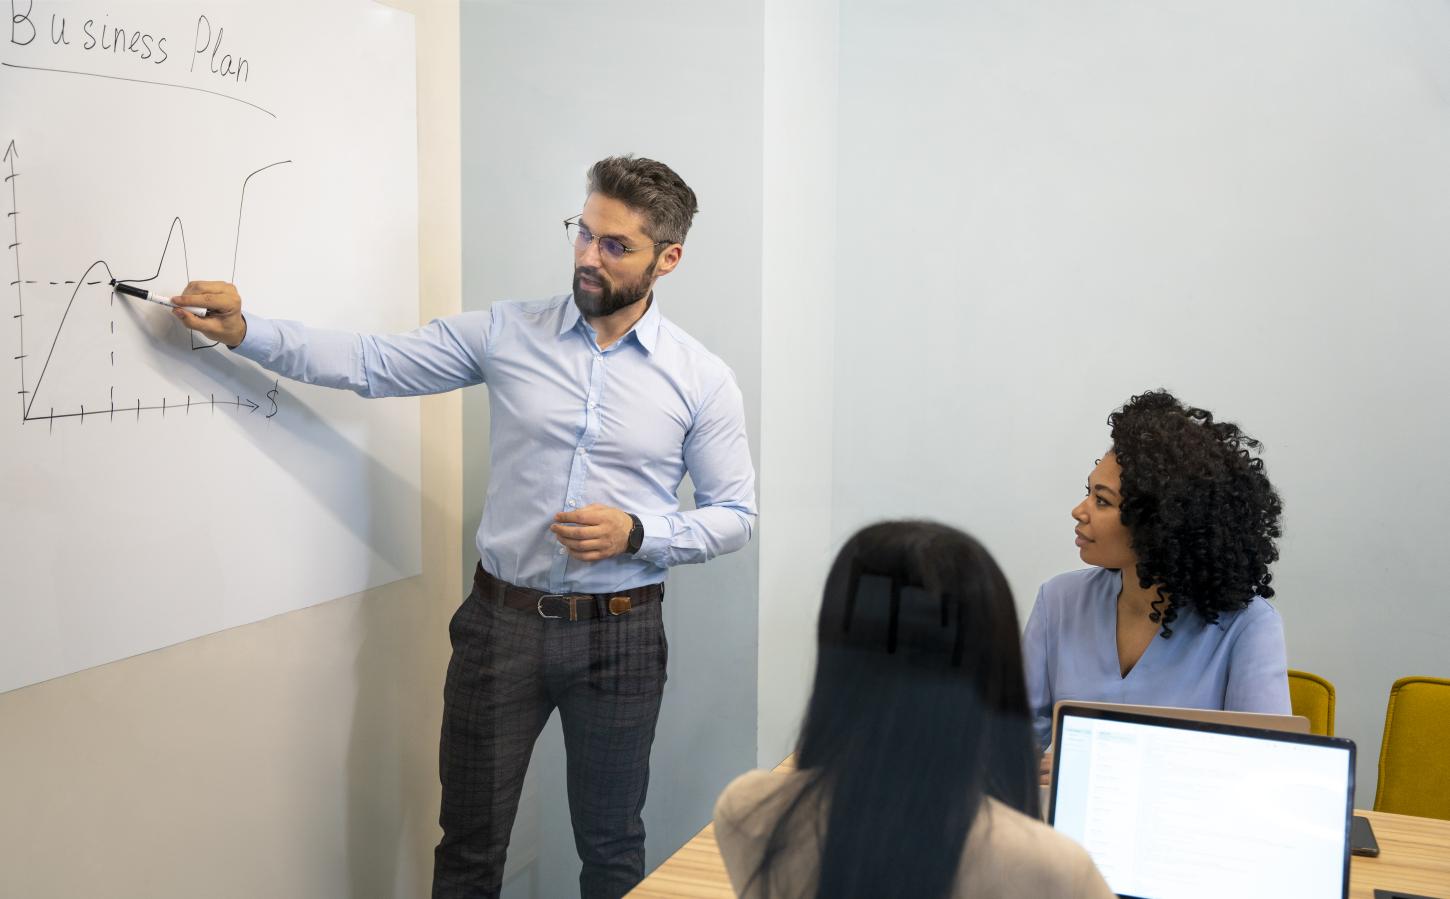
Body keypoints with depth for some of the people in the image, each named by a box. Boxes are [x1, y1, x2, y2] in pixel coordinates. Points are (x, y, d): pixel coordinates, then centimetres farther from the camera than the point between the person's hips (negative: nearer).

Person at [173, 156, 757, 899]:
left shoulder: (703, 379, -4)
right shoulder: (507, 333, -2)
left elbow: (735, 515, 1)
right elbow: (372, 363, -3)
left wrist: (636, 533, -16)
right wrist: (246, 332, -14)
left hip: (619, 637, -1)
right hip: (501, 622, 1)